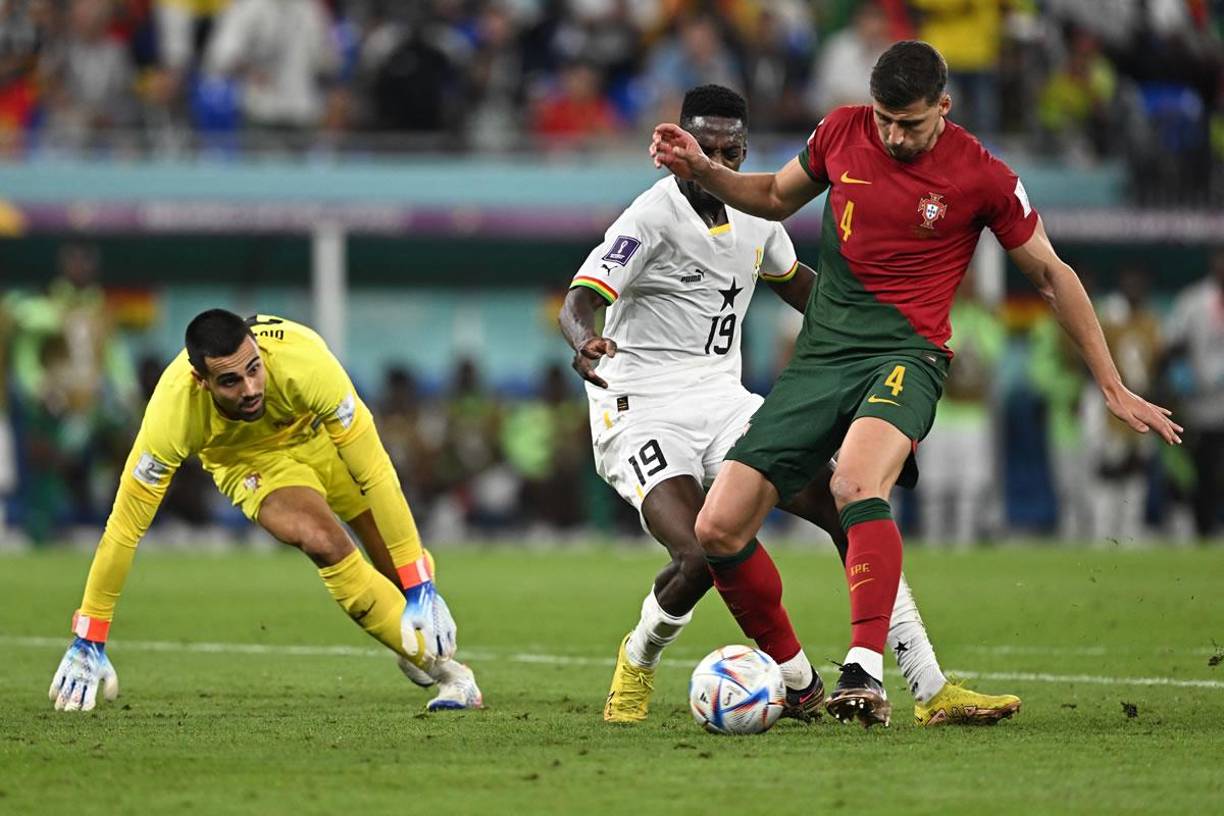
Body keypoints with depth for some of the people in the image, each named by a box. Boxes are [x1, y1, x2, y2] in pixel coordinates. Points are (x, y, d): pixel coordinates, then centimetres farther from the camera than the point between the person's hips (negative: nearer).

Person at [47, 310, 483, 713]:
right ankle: (444, 669, -14)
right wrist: (87, 644, -26)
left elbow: (376, 475, -35)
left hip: (320, 431, 1)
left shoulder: (303, 360, -42)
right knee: (324, 543, -27)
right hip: (249, 460, -1)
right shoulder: (173, 408, -39)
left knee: (396, 561, 0)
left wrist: (420, 590, -37)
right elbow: (124, 527, -29)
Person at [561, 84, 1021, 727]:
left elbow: (792, 280, 31)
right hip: (643, 410, -7)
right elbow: (581, 299, -23)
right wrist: (585, 342, -45)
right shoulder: (654, 217, -12)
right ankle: (637, 663, 8)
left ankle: (931, 691, -7)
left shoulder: (757, 219, 9)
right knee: (702, 555, -28)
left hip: (722, 403, 7)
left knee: (848, 510, -9)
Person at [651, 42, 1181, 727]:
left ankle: (866, 673, -42)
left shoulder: (983, 177, -5)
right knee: (718, 530, -6)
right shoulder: (842, 133, 5)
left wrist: (1114, 389, 9)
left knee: (857, 483, -38)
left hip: (905, 356, -5)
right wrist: (703, 171, 6)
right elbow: (777, 197, 25)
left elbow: (1051, 274, 7)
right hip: (819, 358, 5)